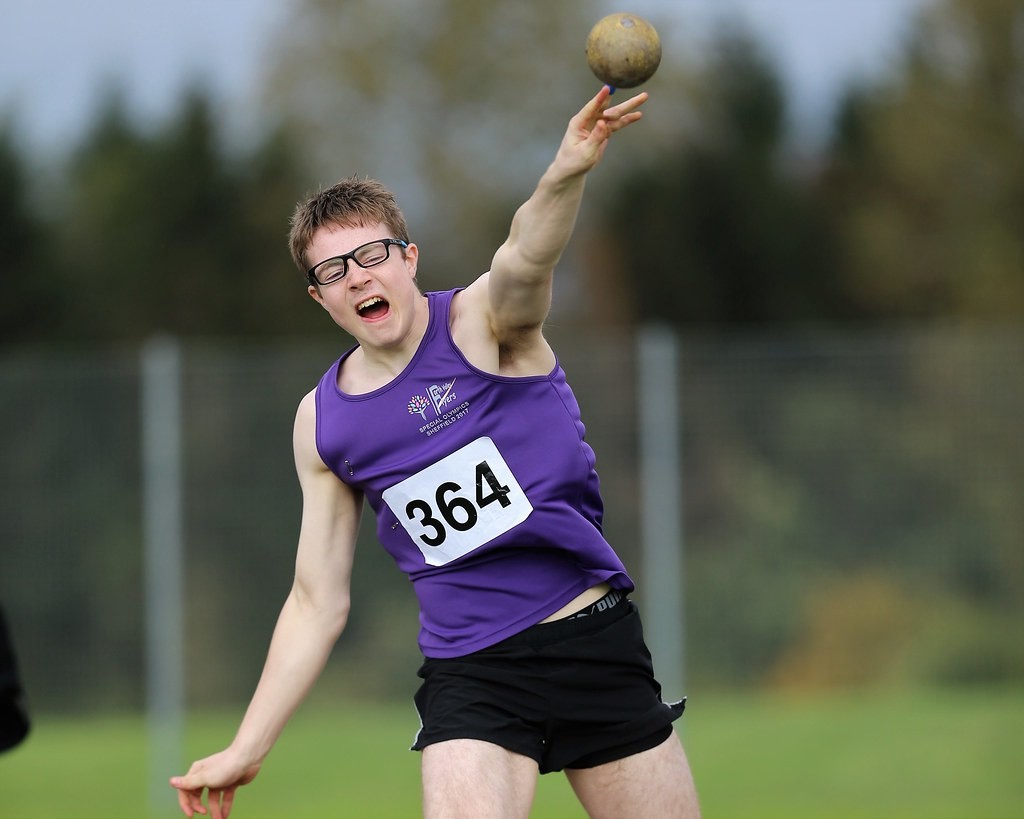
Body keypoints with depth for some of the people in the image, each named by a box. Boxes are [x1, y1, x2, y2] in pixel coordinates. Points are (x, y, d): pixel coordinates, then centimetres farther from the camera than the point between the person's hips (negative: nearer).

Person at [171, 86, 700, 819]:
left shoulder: (481, 324, -5)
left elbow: (523, 263, -30)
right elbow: (320, 604, 13)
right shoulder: (323, 423, 6)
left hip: (593, 643, -2)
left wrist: (566, 175, -52)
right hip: (467, 671, 2)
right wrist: (247, 749, 9)